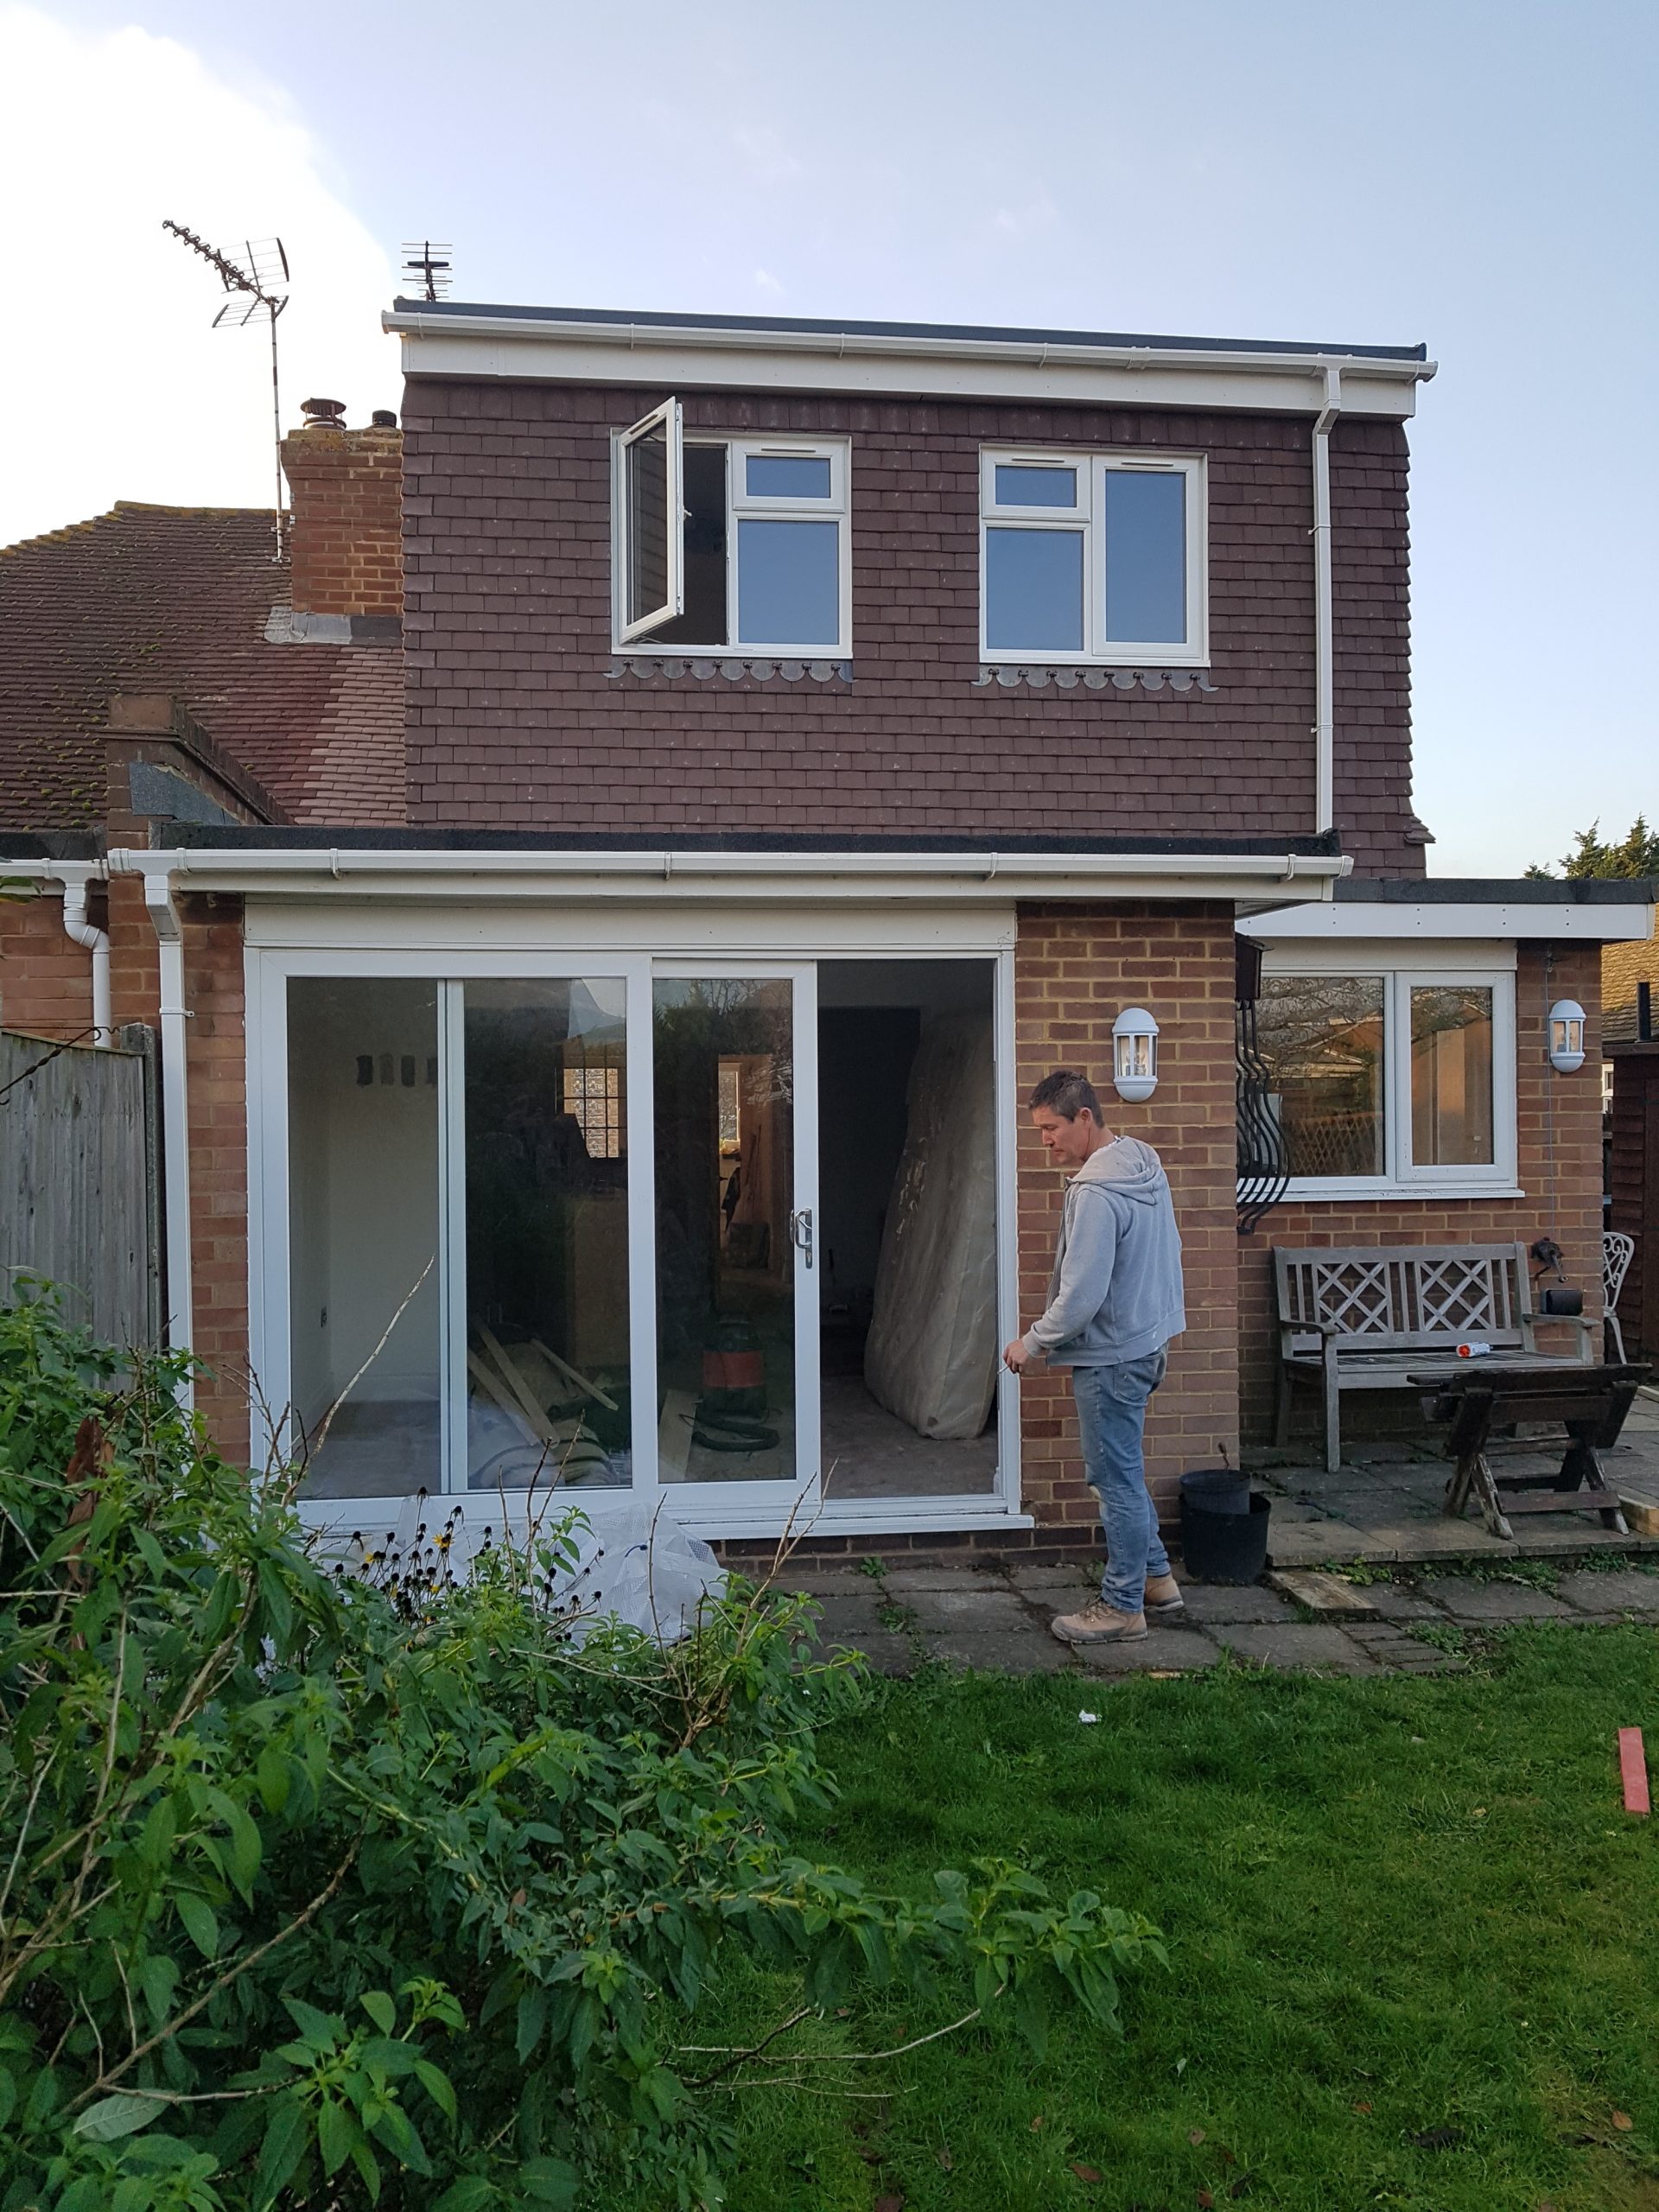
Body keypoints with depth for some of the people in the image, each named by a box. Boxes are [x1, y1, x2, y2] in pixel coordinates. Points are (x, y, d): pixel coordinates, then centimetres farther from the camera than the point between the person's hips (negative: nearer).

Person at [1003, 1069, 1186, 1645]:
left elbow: (1082, 1296, -27)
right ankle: (1156, 1579, 31)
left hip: (1112, 1355, -10)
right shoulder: (1146, 1164, 6)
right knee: (1124, 1472, 21)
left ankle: (1122, 1606, 14)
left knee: (1117, 1480, 2)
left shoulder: (1096, 1193, -25)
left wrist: (1033, 1341, -11)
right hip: (1146, 1341, 10)